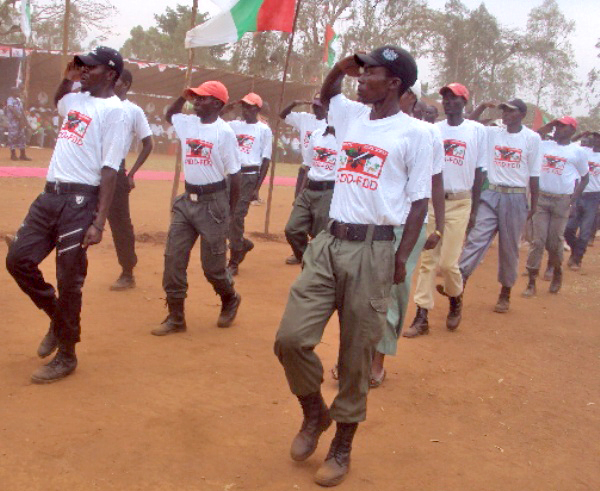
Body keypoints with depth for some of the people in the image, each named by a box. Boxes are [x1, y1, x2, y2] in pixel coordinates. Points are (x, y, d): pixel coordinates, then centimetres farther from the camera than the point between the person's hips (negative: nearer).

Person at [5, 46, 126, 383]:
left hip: (80, 200, -8)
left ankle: (66, 356, 15)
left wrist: (99, 222, -21)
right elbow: (57, 102, 42)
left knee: (70, 280, -1)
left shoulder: (114, 110, -9)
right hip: (50, 194, 8)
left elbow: (110, 170, -16)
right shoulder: (76, 99, 15)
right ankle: (58, 317, 27)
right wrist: (68, 78, 22)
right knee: (19, 258, 6)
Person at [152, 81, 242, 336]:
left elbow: (234, 174, -8)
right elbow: (169, 115, 30)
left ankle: (231, 300, 31)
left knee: (212, 264, 2)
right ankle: (175, 317, 10)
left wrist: (230, 211, -6)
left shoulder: (224, 131, -11)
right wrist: (183, 97, 10)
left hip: (213, 202, -6)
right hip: (186, 200, 6)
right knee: (174, 259, 1)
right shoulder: (187, 123, 7)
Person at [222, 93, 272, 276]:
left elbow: (266, 159, -3)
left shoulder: (264, 130, 0)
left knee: (237, 217, -8)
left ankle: (234, 262, 2)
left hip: (249, 176, -5)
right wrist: (228, 107, 0)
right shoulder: (234, 125, 12)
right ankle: (243, 244, 31)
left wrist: (257, 187, -8)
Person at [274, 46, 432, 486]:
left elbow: (419, 200, -2)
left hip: (373, 251, -5)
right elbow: (326, 94, 36)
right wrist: (342, 66, 18)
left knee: (356, 354, 4)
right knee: (292, 338, -2)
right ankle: (314, 412, 25)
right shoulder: (350, 114, 12)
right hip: (328, 243, 5)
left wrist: (402, 257, -7)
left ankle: (342, 447, 21)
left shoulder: (414, 133, -3)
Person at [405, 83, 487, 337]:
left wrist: (474, 210, 2)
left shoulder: (477, 130, 0)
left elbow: (480, 171, 3)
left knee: (448, 261, -6)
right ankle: (422, 316, 7)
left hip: (459, 202, -3)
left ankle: (455, 300, 25)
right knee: (428, 260, 3)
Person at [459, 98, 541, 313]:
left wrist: (534, 204, 2)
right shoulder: (491, 133, 7)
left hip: (516, 198, -2)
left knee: (509, 248, 6)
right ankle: (458, 282, -17)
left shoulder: (532, 138, 0)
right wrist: (481, 107, -3)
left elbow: (534, 174, 1)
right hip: (491, 194, 2)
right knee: (476, 238, -9)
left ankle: (505, 293, 18)